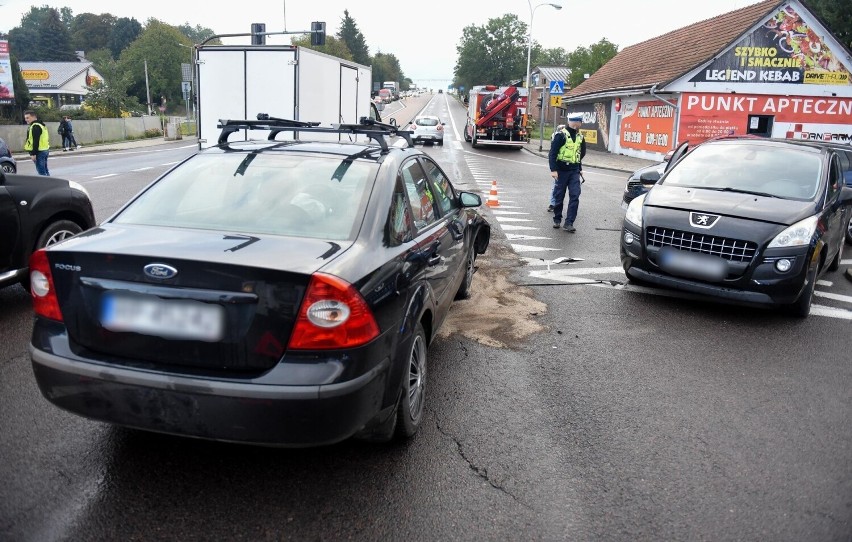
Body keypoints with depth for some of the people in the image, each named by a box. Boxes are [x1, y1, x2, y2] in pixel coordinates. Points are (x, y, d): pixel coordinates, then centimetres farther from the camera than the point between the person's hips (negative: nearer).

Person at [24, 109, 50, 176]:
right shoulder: (41, 124, 18)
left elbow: (36, 141, -21)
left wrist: (33, 153, -21)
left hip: (39, 152, -11)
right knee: (45, 170, 16)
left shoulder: (35, 126, -14)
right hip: (45, 150, 11)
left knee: (41, 171, -10)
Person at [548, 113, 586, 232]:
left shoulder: (580, 137, 9)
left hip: (574, 171, 4)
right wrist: (553, 170, -19)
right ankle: (557, 220, 24)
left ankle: (569, 223, -6)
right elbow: (552, 153, -13)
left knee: (575, 196, -7)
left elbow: (582, 152, 25)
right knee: (559, 196, 6)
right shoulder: (561, 135, -10)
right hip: (562, 170, -4)